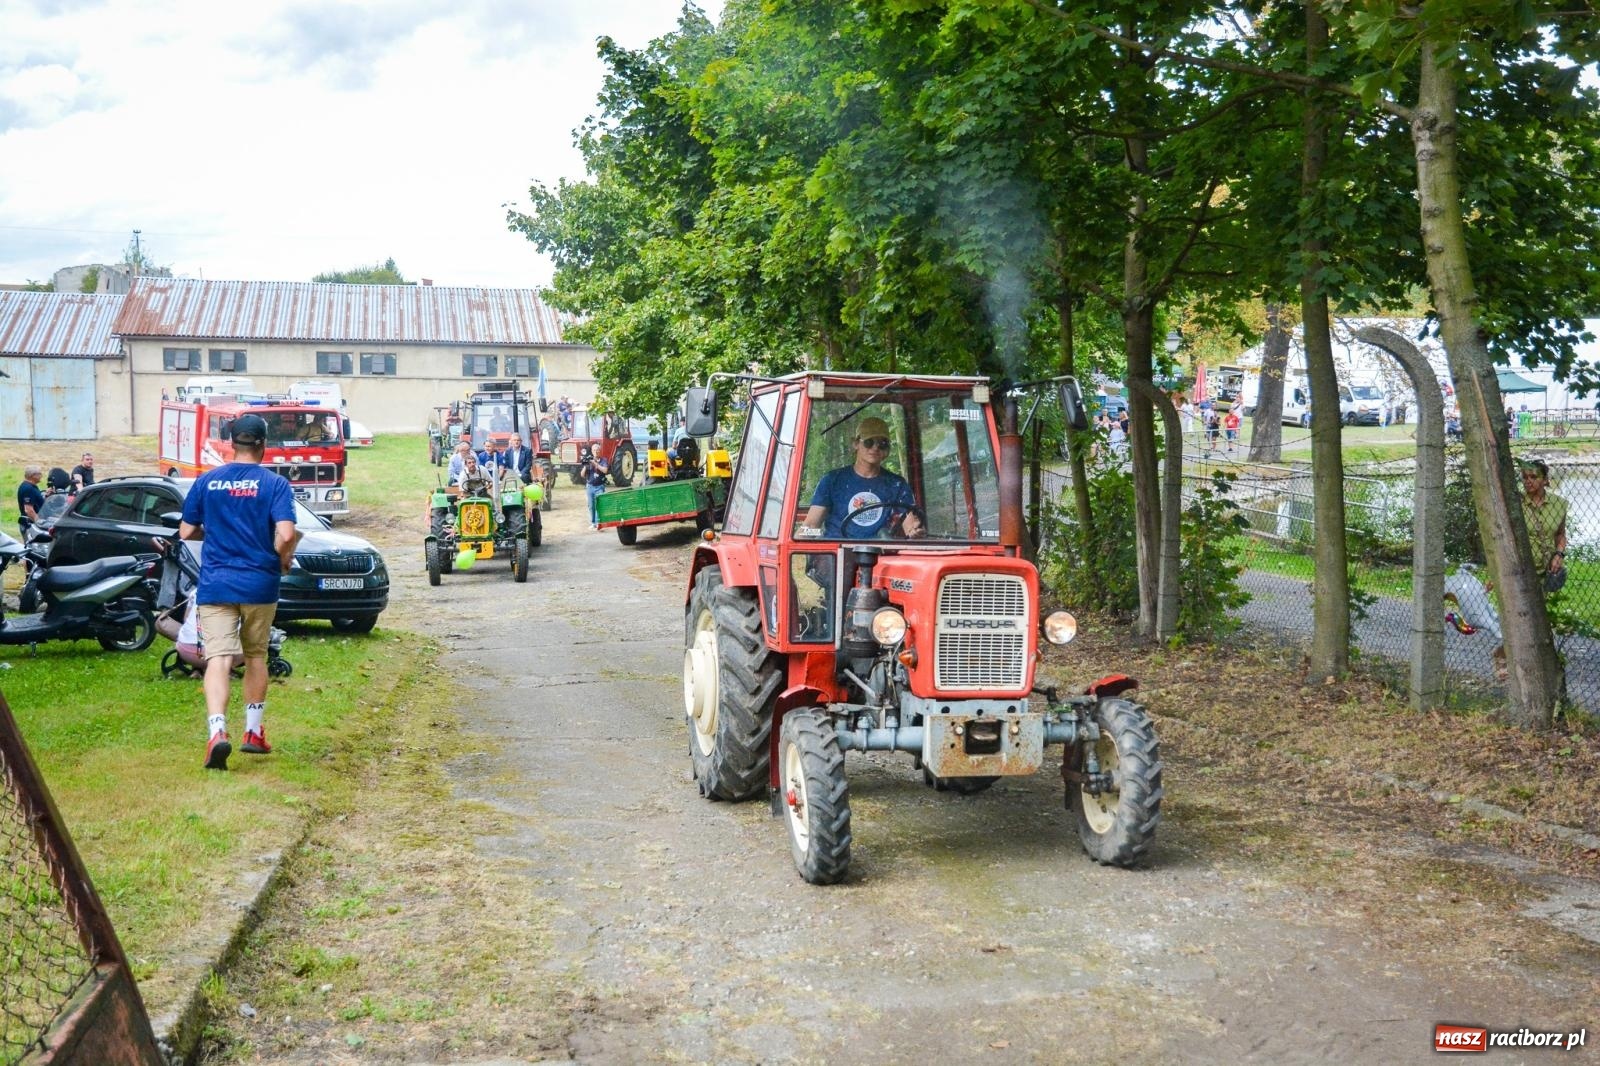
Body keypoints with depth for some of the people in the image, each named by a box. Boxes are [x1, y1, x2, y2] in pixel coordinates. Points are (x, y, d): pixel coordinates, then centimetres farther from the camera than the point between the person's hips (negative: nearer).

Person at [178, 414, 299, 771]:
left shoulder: (207, 481, 3)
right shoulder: (274, 484, -5)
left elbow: (186, 532, 8)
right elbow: (286, 534, -18)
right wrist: (284, 559, 2)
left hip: (215, 584, 1)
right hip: (259, 584, -1)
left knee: (219, 658, -5)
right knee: (256, 655, 16)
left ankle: (217, 732, -24)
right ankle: (254, 732, 24)